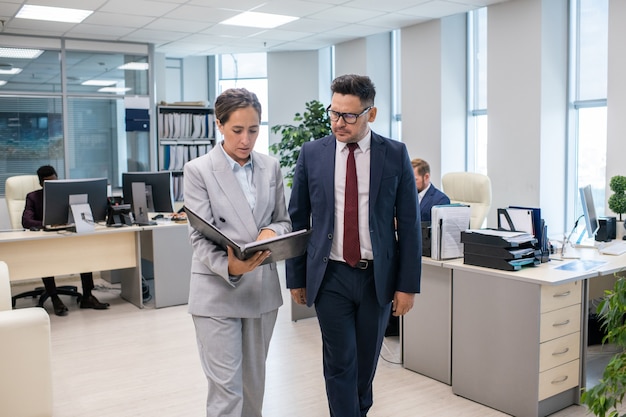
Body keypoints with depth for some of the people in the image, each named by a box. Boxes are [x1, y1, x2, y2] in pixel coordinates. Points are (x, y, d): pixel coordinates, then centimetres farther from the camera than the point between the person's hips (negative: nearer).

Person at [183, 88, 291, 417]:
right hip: (217, 292, -4)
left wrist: (272, 232, -13)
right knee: (226, 388, -2)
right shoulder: (198, 170, -7)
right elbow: (200, 236, -11)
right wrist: (229, 267, -30)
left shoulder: (270, 167, 6)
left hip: (262, 288, 4)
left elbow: (284, 221, 11)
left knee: (254, 381, 17)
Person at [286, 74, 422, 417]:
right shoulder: (312, 154, -1)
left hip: (377, 276, 1)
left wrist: (408, 285, -4)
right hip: (330, 276, 0)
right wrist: (296, 278, 6)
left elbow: (409, 224, -1)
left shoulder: (395, 154, -3)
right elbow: (297, 219, 5)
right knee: (340, 363, 1)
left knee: (367, 360, 16)